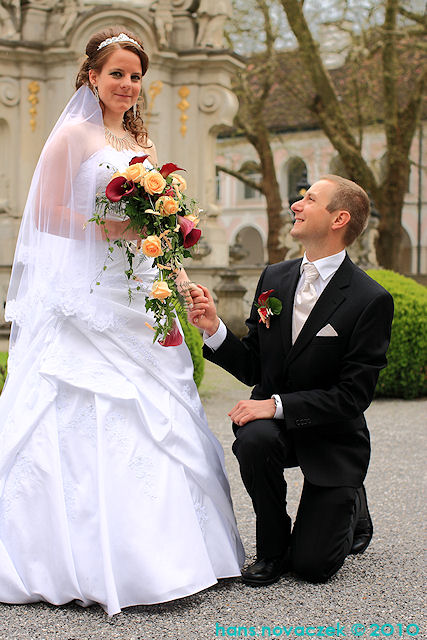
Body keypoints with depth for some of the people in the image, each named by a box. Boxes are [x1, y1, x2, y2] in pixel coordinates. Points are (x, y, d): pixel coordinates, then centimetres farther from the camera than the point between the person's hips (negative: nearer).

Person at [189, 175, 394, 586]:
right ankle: (273, 548, -6)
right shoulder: (274, 278, 0)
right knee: (253, 439, -34)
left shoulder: (370, 300, -16)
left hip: (332, 437, -3)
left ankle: (352, 510, 29)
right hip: (274, 421, 4)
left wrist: (277, 405, -27)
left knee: (311, 565, -7)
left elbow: (353, 395, -19)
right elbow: (252, 368, 2)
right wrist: (214, 329, -14)